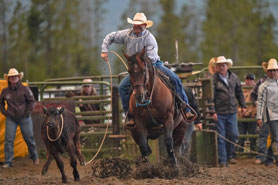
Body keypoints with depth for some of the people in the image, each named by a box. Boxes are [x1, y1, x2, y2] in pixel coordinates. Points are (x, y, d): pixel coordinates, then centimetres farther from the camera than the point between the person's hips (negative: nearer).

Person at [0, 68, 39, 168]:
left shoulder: (25, 89, -5)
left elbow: (31, 101, 0)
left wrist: (28, 112, -6)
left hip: (24, 118, -1)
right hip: (11, 118, 1)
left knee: (29, 138, 8)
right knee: (8, 139, -6)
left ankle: (34, 157, 30)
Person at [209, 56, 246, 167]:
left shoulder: (234, 77, 6)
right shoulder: (213, 79, -10)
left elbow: (239, 92, 16)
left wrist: (243, 106, 12)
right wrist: (213, 111, -18)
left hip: (232, 112, 5)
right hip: (219, 113, -4)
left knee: (233, 135, 7)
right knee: (220, 137, 0)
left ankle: (230, 156, 25)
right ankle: (222, 160, 5)